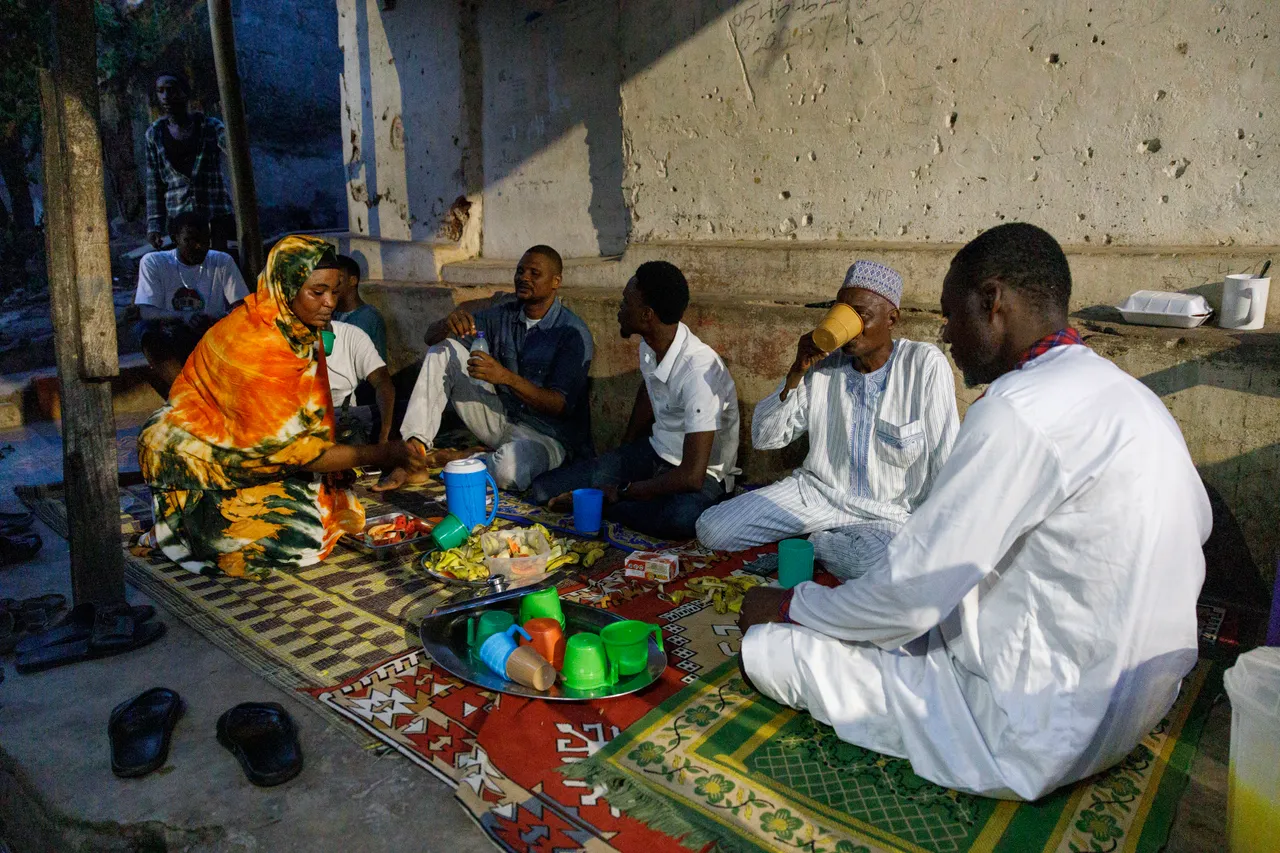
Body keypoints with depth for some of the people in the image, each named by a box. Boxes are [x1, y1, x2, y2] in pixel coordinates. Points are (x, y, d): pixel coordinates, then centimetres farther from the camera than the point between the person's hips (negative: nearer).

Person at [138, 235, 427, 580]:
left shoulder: (294, 326, -2)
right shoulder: (256, 346, -29)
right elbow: (290, 449, -26)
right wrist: (379, 454, -24)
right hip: (198, 465, -8)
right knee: (300, 540, -19)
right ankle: (180, 521, 3)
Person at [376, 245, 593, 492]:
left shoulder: (573, 333, -14)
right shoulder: (503, 314, 4)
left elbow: (562, 407, -21)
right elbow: (432, 337, 2)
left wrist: (507, 377, -31)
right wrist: (448, 324, -23)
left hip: (547, 435, -5)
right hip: (501, 419, 6)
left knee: (507, 470, -40)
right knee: (443, 349, -6)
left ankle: (457, 460, -4)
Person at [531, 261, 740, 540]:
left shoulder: (699, 371, -32)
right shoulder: (650, 344, -8)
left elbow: (692, 476, -32)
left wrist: (620, 492, -20)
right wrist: (624, 451, 23)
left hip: (703, 474, -5)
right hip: (654, 452, 6)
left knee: (681, 518, -42)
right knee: (545, 489, -6)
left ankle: (603, 506, -17)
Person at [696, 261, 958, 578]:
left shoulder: (926, 364, -10)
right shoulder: (823, 367, 0)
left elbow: (946, 467, -8)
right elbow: (763, 438, 0)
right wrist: (796, 372, -11)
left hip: (887, 514, -3)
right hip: (818, 490, 3)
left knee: (875, 561, -39)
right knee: (711, 528, -12)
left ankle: (810, 542, -5)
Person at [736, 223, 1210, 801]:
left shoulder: (1020, 407, -24)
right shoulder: (1129, 393, 5)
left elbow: (912, 590, -22)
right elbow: (1196, 523, 21)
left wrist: (789, 607, -5)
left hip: (1039, 740, -9)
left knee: (770, 647, -10)